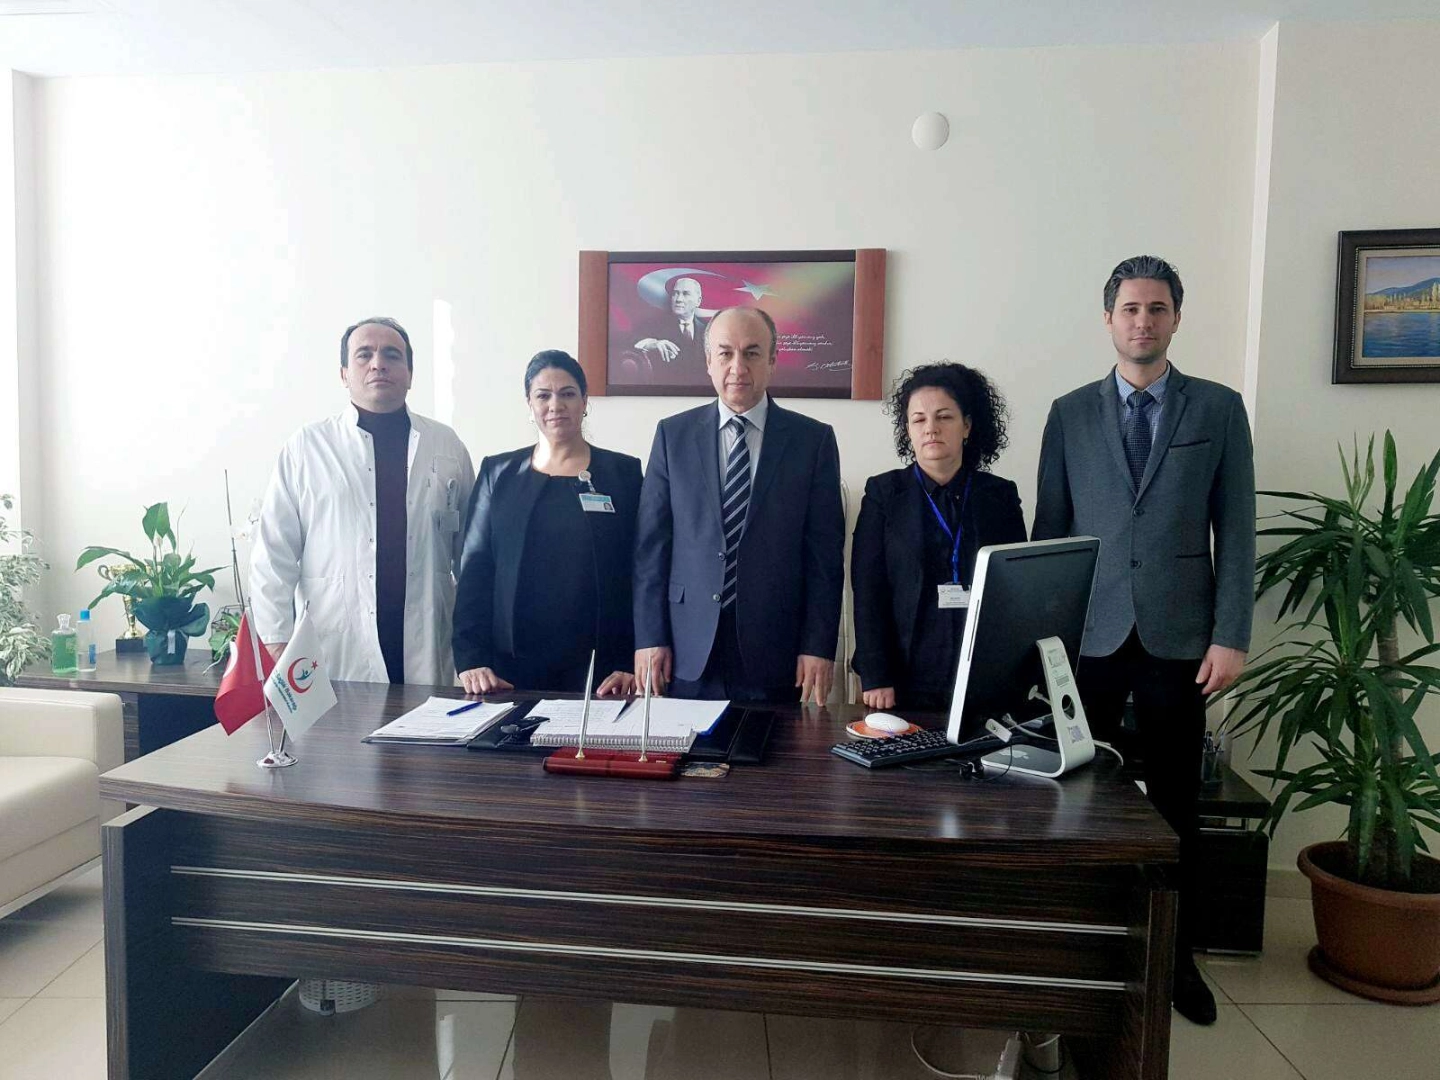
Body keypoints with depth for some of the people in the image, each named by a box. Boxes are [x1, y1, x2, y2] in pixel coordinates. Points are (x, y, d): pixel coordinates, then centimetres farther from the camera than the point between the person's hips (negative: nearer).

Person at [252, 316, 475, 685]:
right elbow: (274, 551, 2)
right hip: (334, 653, -1)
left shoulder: (447, 446, 8)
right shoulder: (307, 446, 3)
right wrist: (278, 641, -2)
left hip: (426, 650, 2)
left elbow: (472, 552, 9)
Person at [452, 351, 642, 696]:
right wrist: (471, 660, -6)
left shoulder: (623, 472, 4)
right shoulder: (499, 473, 8)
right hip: (513, 669, 1)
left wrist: (632, 665, -8)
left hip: (599, 669, -1)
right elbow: (475, 570, 4)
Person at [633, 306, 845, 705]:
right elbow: (651, 543, 4)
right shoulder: (673, 434, 5)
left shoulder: (813, 439, 2)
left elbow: (824, 550, 0)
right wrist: (650, 637, -2)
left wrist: (819, 646, -5)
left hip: (775, 651, 0)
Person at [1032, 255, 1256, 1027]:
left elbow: (1235, 529, 2)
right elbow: (1049, 528, 6)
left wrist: (1231, 635, -5)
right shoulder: (1070, 413, 6)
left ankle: (1174, 954, 25)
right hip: (1089, 632, 0)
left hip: (1178, 635, 0)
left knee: (1175, 801, 8)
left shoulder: (1219, 409, 5)